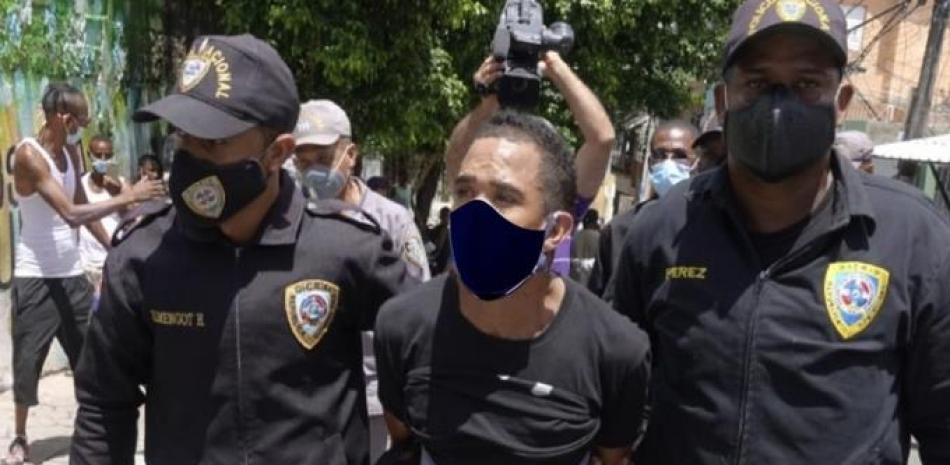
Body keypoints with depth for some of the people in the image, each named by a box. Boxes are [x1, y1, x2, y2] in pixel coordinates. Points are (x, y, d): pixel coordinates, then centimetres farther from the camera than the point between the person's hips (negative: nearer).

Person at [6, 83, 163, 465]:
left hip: (72, 273, 7)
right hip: (36, 276, -6)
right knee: (28, 360, 4)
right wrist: (128, 198, -27)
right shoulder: (28, 154, -17)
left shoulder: (71, 152, 7)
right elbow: (71, 214, -26)